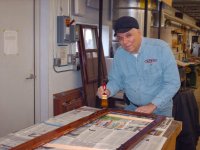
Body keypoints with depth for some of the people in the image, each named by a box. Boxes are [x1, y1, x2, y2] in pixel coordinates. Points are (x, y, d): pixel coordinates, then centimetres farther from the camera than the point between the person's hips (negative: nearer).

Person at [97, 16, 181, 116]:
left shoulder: (161, 48, -15)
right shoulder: (119, 53, -2)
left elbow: (173, 83, -16)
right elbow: (116, 80, 6)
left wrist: (152, 105, -23)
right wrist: (108, 91, -15)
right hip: (132, 107, 3)